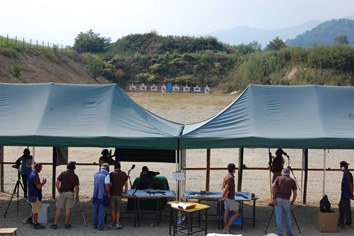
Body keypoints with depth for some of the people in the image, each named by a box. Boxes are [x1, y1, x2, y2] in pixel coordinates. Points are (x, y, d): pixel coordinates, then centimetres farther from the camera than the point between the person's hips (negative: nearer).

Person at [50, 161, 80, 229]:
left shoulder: (63, 174, -3)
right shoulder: (75, 176, -3)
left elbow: (56, 183, -7)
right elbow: (77, 187, -4)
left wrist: (59, 191, 5)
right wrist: (77, 196, 8)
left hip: (62, 193, 1)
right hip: (70, 193, -1)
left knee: (59, 209, 5)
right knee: (68, 208, 6)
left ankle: (55, 224, 6)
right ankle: (67, 224, 10)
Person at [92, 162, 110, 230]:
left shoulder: (96, 174, 11)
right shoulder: (106, 174, -10)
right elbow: (107, 185, -18)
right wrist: (108, 193, -4)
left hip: (95, 195, 6)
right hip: (102, 196, -6)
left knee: (95, 211, 14)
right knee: (101, 211, 1)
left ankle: (95, 225, 22)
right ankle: (100, 226, 3)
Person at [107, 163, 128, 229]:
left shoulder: (111, 174, -5)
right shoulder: (124, 174, 4)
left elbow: (109, 184, -6)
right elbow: (126, 183, 12)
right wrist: (126, 191, 27)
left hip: (112, 193, -2)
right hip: (119, 194, 2)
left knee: (113, 209, 7)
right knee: (118, 209, 12)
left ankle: (113, 224, 12)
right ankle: (118, 223, 3)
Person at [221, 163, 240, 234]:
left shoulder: (226, 176, 8)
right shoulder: (231, 178, -22)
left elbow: (223, 188, 14)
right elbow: (226, 188, -25)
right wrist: (222, 197, -14)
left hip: (227, 197, 9)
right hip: (230, 198, -9)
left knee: (227, 213, 11)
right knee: (237, 213, -3)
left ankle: (226, 229, 15)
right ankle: (227, 228, -5)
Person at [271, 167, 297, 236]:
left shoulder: (279, 178, 15)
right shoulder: (292, 181, 17)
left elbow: (273, 186, -3)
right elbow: (295, 194, 12)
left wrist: (273, 197, -5)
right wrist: (292, 203, 21)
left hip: (278, 199, -1)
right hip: (286, 200, 1)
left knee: (278, 217, 7)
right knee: (288, 216, 20)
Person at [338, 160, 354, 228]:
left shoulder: (348, 175, -20)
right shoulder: (345, 174, 11)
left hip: (346, 195, -10)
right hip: (343, 194, 10)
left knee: (346, 208, -2)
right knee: (341, 206, 16)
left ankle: (348, 223, 7)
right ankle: (341, 221, 26)